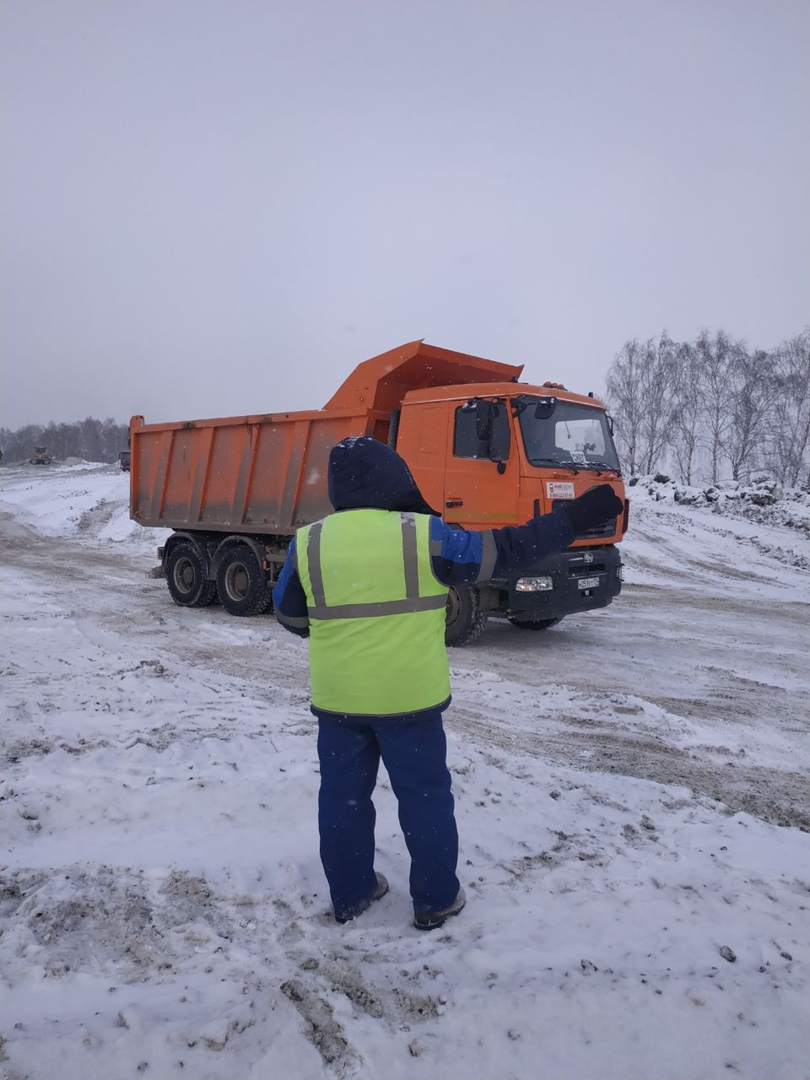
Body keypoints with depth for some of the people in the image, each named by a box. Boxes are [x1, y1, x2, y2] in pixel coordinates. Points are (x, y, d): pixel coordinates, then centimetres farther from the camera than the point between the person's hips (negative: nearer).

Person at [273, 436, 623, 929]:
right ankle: (436, 900, 26)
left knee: (343, 796, 18)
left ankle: (350, 894, 32)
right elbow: (504, 553, -7)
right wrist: (577, 517, 2)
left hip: (337, 699, 3)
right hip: (409, 698, -2)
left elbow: (289, 616, 8)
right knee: (425, 796, 14)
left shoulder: (307, 543, -4)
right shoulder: (424, 534, -12)